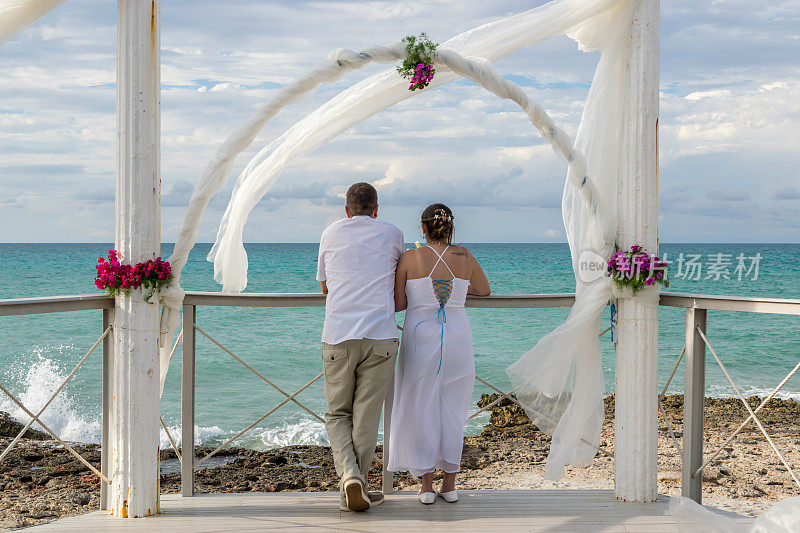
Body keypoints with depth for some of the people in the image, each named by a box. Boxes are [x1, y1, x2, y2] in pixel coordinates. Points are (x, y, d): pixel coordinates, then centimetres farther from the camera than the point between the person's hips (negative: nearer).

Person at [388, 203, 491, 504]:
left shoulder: (410, 258, -7)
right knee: (452, 412, 12)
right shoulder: (464, 257, 1)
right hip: (457, 341, 2)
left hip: (421, 341, -2)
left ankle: (427, 487, 7)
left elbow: (398, 304, -5)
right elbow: (484, 290, 18)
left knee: (422, 411, 7)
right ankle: (450, 485, 16)